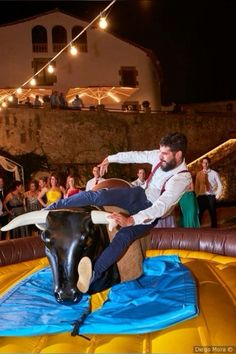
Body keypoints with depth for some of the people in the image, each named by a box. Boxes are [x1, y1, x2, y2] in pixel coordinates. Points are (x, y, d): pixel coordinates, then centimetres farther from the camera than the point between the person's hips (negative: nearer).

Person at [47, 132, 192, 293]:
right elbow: (135, 156, 8)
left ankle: (92, 275, -42)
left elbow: (160, 207, -35)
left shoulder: (182, 178, -26)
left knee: (123, 236, -31)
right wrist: (110, 159, 17)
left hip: (151, 212, -5)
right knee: (98, 195, -15)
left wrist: (130, 220, -44)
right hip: (141, 194, 5)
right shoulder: (161, 155, -8)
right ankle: (53, 209, -7)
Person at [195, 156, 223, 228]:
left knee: (213, 216, 6)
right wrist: (197, 196, 4)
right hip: (202, 197, 2)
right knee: (198, 215, 0)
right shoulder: (199, 174, 6)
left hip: (211, 197, -2)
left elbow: (220, 186, -1)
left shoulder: (214, 173, -1)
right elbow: (197, 186, 10)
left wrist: (217, 196, -7)